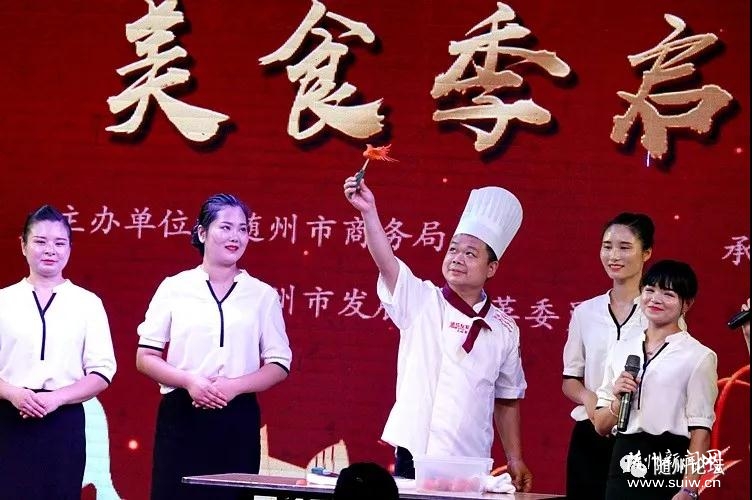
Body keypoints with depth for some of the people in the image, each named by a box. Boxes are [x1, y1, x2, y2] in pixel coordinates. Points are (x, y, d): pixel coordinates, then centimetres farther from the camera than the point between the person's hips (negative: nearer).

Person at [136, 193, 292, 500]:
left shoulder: (262, 295, 8)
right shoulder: (175, 288, 6)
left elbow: (279, 365, 6)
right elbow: (145, 357, 5)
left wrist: (235, 385, -11)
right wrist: (188, 380, -12)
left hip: (237, 421, 1)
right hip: (181, 418, -1)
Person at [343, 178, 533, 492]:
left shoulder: (504, 330, 8)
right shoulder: (421, 302, 2)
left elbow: (506, 401, 14)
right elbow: (386, 261, -14)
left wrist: (515, 460, 10)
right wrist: (368, 211, -28)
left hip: (470, 467, 2)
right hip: (414, 458, -2)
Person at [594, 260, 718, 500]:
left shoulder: (698, 357, -2)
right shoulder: (621, 350, 12)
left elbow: (700, 431, -8)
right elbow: (601, 426, 14)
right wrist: (618, 402, -5)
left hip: (669, 470, -4)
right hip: (624, 468, 4)